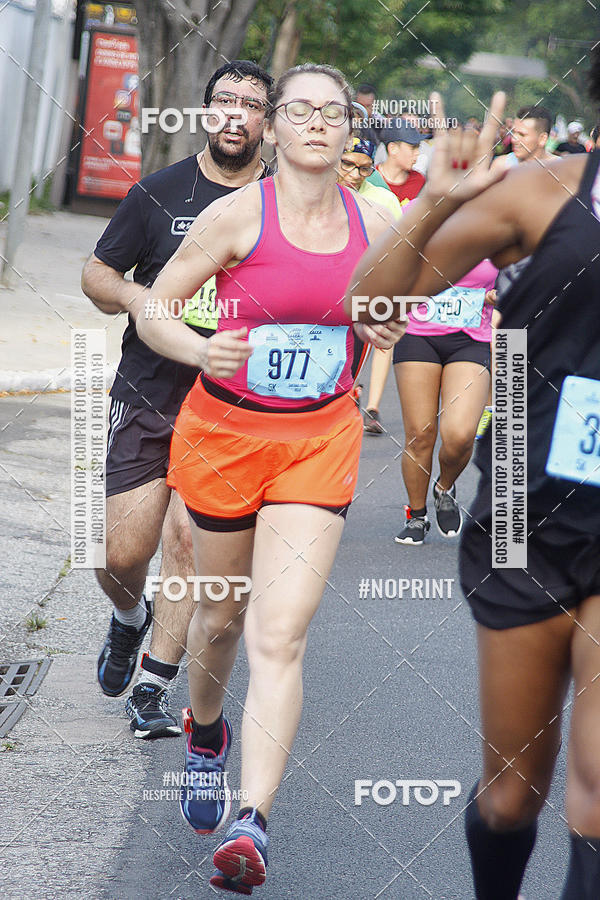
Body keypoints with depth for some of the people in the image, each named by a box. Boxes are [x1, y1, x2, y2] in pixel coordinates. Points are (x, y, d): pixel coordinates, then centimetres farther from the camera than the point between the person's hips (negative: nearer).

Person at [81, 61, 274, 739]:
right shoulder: (160, 192, 2)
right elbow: (96, 274, 9)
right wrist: (131, 295, -13)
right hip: (147, 395, 0)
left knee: (188, 540, -8)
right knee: (123, 555, -2)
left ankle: (152, 690, 4)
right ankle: (130, 619, 33)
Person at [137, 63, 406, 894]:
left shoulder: (373, 224, 0)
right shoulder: (238, 214, -11)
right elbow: (152, 311, -8)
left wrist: (383, 330, -6)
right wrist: (202, 350, -28)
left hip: (320, 442, 1)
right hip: (226, 431, -1)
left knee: (280, 636, -12)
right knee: (223, 613, 16)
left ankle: (251, 826, -18)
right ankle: (205, 734, 48)